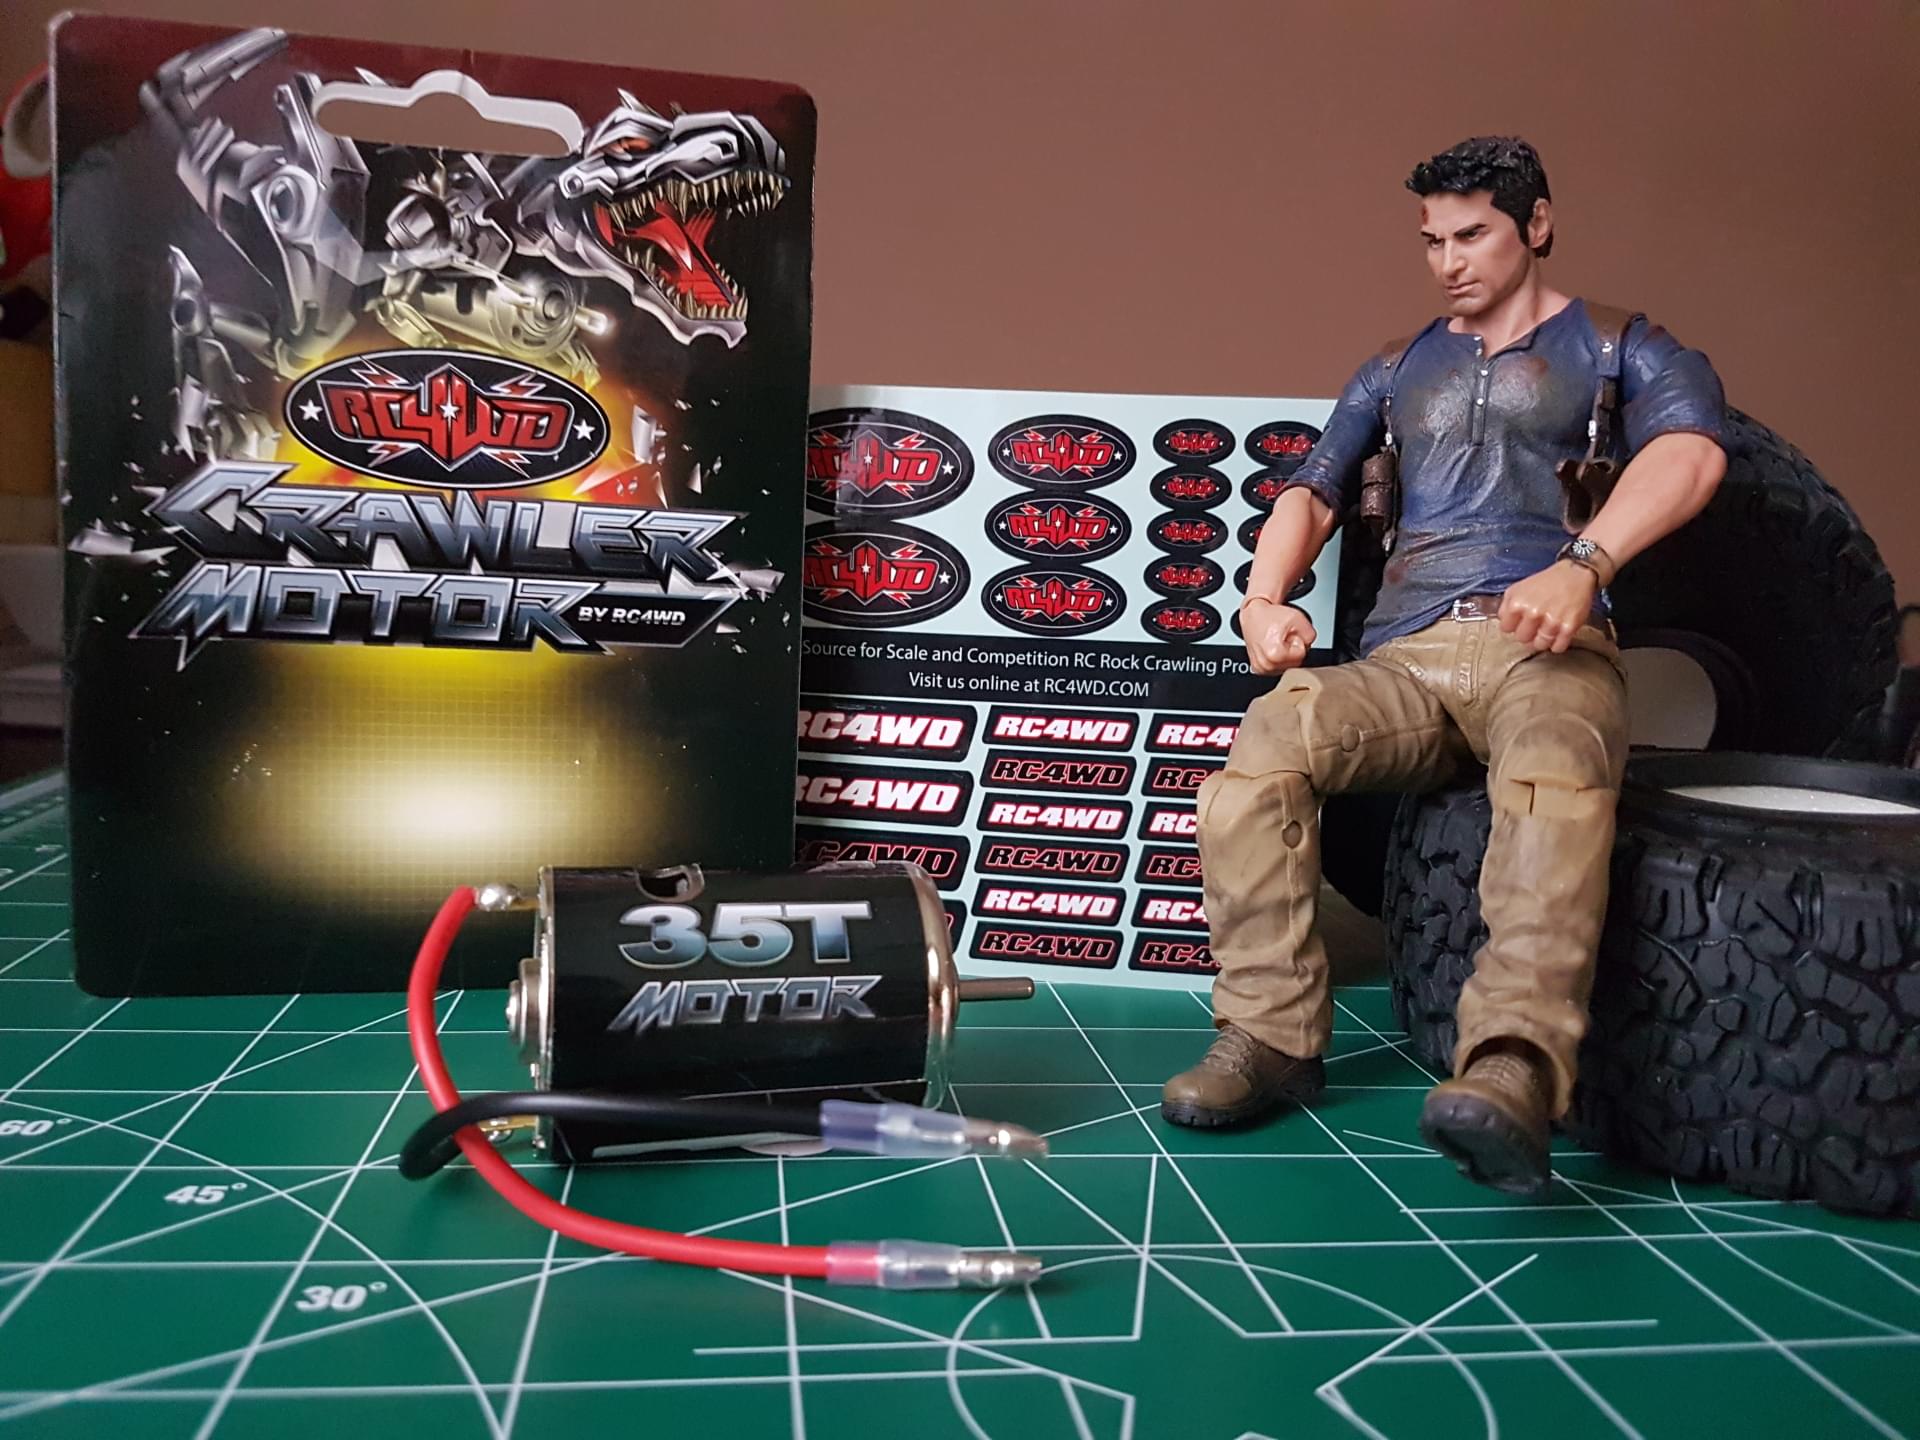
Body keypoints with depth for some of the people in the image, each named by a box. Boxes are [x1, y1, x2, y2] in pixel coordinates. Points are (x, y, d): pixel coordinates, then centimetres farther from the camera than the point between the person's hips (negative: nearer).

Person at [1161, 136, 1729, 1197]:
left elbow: (1691, 446, -4)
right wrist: (1266, 596, -4)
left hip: (1546, 646, -3)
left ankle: (1513, 1069, -49)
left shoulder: (1614, 346, 17)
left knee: (1558, 771, -39)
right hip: (1404, 660, 3)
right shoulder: (1398, 371, 29)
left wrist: (1582, 565, -23)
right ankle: (1270, 1035, -22)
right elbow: (1314, 490, 19)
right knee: (1267, 738, -28)